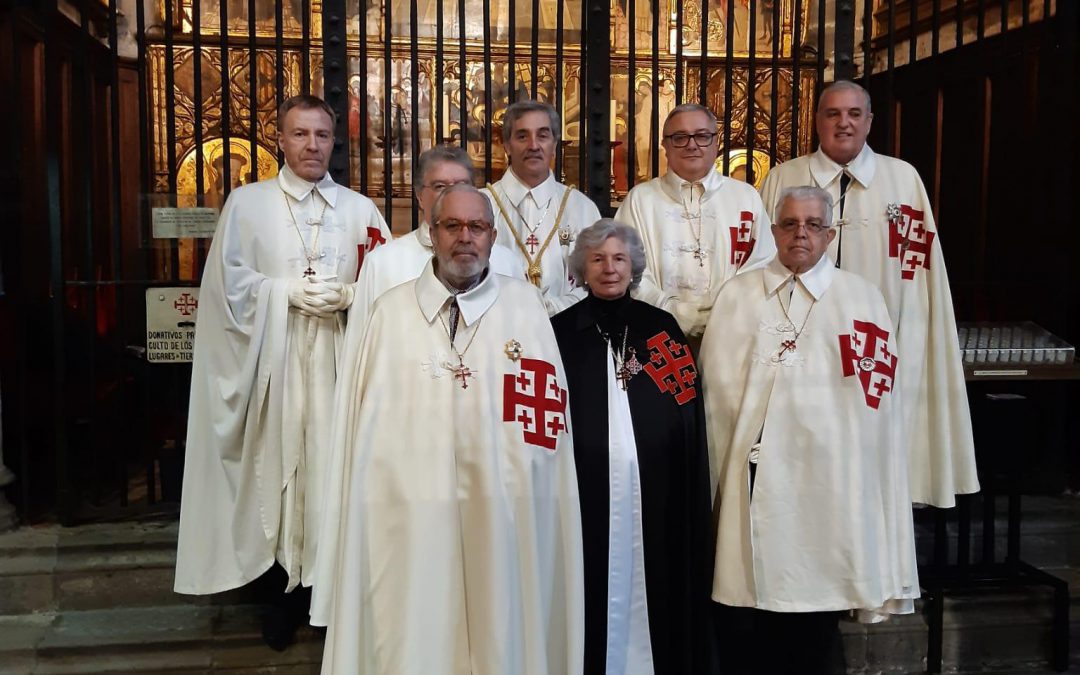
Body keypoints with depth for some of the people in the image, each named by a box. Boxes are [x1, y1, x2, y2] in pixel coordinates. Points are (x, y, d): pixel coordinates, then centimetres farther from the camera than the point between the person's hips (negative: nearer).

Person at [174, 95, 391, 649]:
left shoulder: (360, 209, 10)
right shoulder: (247, 203, 6)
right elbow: (230, 283, 0)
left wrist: (348, 294, -13)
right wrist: (291, 292, -11)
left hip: (338, 360, 1)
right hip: (274, 360, -1)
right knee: (279, 464, 2)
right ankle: (284, 592, 16)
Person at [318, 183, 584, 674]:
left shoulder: (526, 306, 3)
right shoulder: (392, 311, 4)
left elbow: (542, 411, 2)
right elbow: (365, 424, 4)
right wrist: (372, 495, -1)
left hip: (503, 512, 0)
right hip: (411, 511, 0)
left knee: (501, 628, 11)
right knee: (413, 633, 8)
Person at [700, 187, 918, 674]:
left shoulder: (861, 299, 5)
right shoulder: (737, 295, 9)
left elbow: (874, 399, 2)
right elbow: (718, 386, 6)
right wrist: (728, 456, 0)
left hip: (825, 475, -1)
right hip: (753, 474, 1)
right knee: (746, 629, 6)